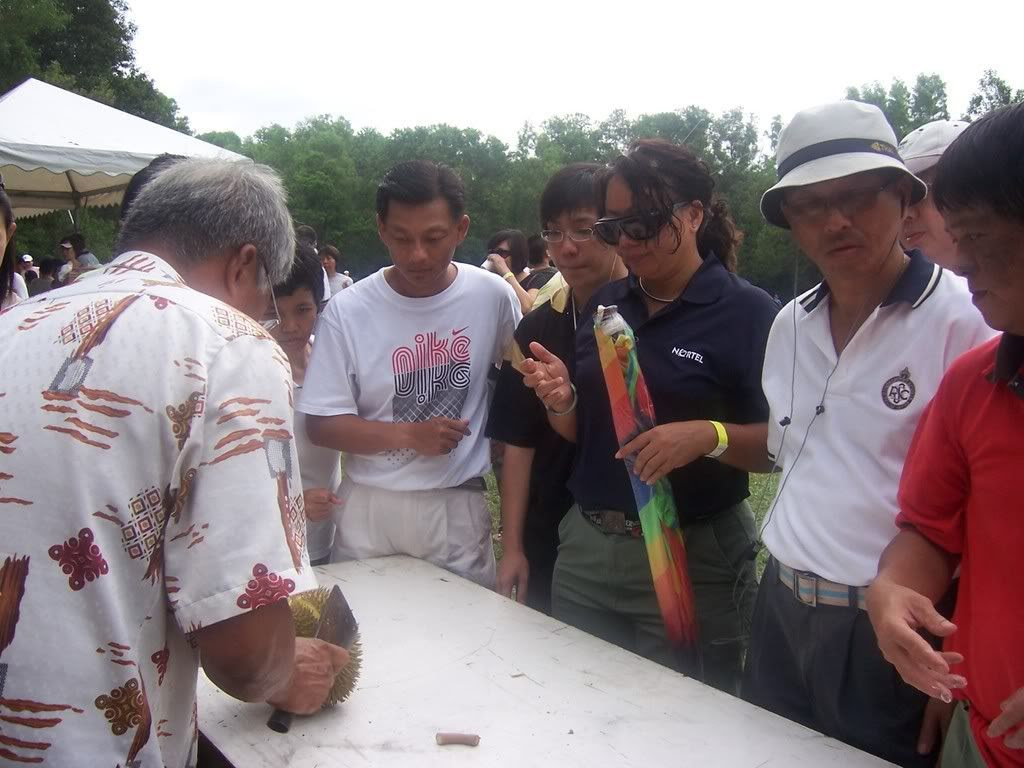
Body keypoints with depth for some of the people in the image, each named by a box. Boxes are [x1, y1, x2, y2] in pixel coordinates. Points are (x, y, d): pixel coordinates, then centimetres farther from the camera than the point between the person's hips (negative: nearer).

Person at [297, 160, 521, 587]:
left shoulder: (492, 296, -6)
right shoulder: (347, 311, -9)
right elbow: (321, 425, -6)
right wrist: (410, 435, -17)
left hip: (459, 508, 1)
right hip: (370, 508, 0)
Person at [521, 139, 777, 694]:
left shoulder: (747, 312, -9)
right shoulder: (604, 306, 7)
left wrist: (710, 436, -27)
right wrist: (562, 400, -8)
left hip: (692, 558, -5)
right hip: (586, 550, 5)